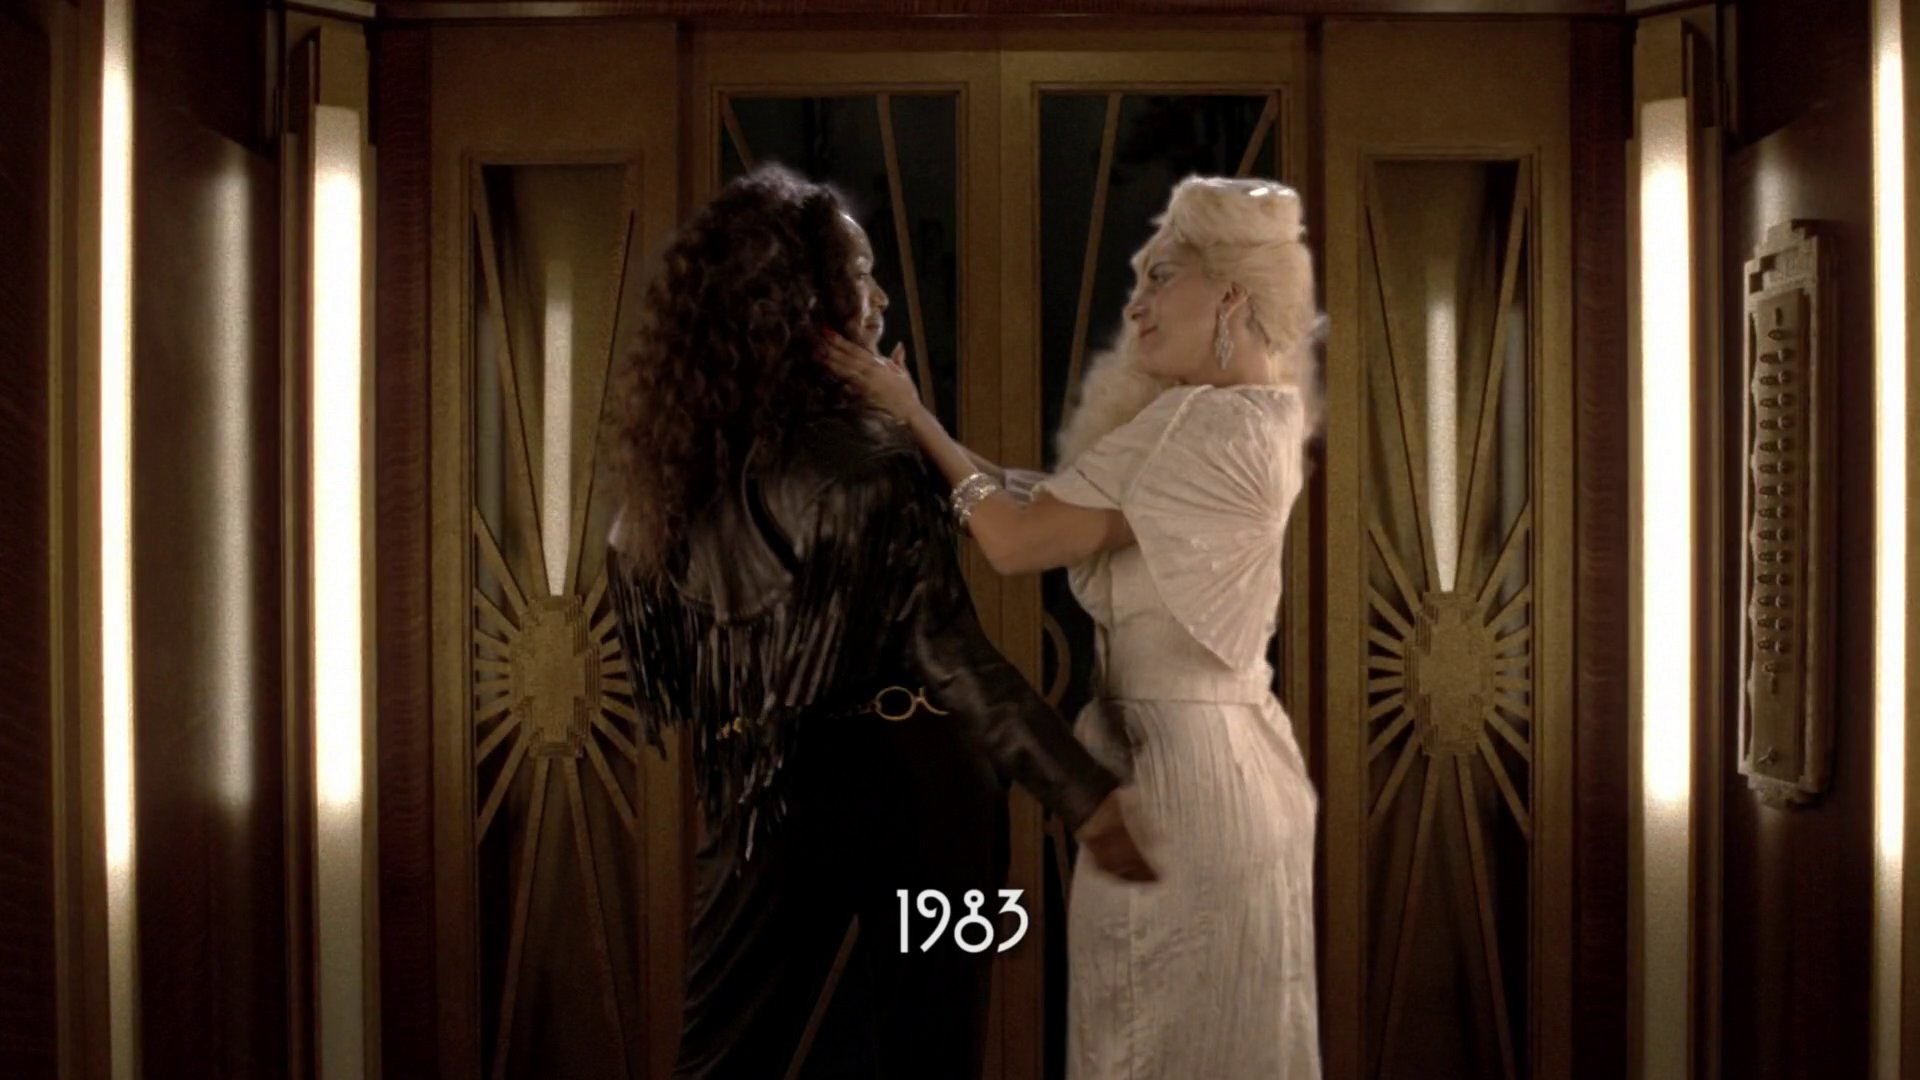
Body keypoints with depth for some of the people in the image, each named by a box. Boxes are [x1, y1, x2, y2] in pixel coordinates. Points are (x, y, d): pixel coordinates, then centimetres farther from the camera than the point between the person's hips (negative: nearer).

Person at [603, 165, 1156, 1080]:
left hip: (773, 789, 5)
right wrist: (1088, 797, -22)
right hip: (903, 783, -5)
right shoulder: (859, 455, -16)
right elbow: (947, 652, -21)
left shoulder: (679, 459, 3)